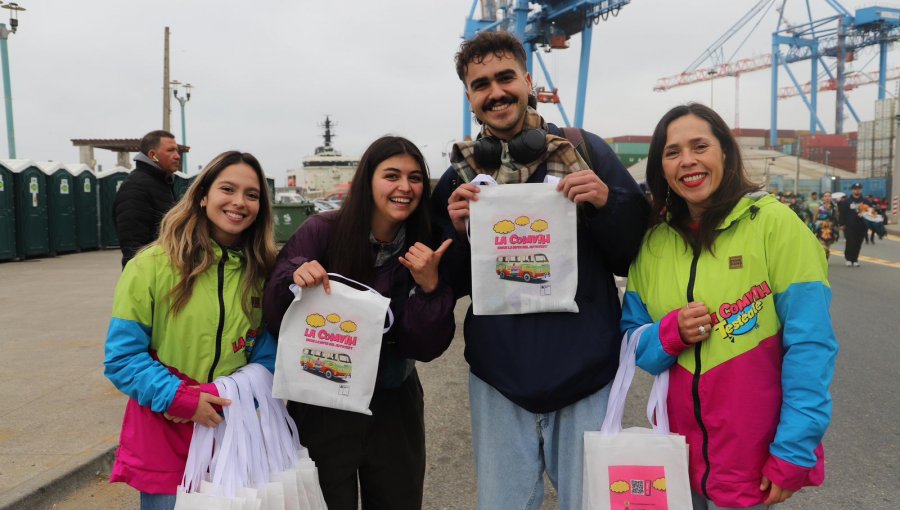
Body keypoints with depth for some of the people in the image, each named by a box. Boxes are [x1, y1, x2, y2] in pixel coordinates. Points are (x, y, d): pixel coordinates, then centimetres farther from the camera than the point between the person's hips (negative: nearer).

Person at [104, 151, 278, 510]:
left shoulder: (260, 272, 0)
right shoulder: (153, 264, -12)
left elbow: (266, 354, 4)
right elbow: (122, 356, -10)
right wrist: (182, 399, -20)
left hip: (230, 433, 4)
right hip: (163, 436, -3)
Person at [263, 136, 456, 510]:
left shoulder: (425, 252, -7)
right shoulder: (322, 232, -14)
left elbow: (425, 348, -9)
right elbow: (274, 320, -13)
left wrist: (429, 286, -24)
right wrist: (294, 276, -32)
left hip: (394, 409, 3)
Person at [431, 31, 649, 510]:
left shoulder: (586, 151, -1)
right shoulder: (459, 178, 4)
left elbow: (636, 254, 2)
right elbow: (453, 285, 7)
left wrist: (606, 202, -16)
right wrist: (459, 230, -11)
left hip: (587, 375, -1)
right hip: (499, 382, 2)